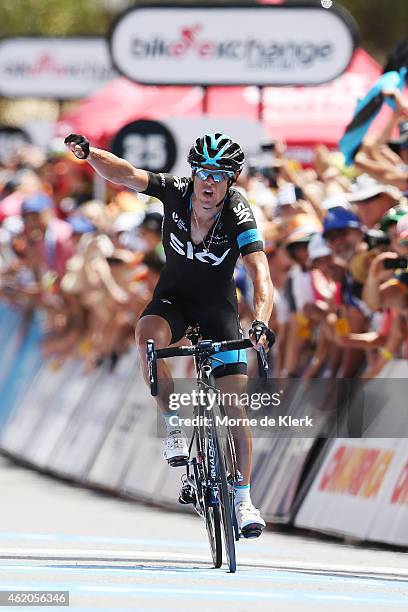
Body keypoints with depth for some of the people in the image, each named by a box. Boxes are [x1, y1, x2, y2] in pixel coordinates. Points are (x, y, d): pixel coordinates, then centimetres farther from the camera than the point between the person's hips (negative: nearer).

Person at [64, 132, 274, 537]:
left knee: (235, 404, -7)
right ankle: (174, 424, -18)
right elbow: (125, 174, -29)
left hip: (217, 306, -1)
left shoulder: (239, 217, -27)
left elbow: (261, 278, -37)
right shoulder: (176, 192, -21)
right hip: (173, 296, 1)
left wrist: (260, 323, -54)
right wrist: (88, 153, -48)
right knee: (148, 336, -35)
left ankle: (243, 499, 7)